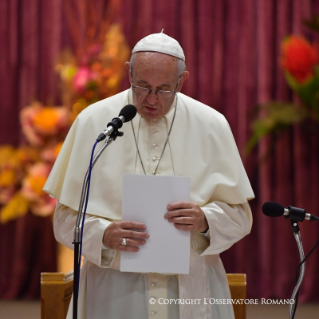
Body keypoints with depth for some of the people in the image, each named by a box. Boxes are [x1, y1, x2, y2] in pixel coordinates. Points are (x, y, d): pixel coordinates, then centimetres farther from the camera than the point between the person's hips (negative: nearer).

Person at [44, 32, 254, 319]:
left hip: (191, 284, 1)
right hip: (113, 287, -1)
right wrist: (104, 235, -17)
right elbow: (66, 217, 3)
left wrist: (205, 220, -13)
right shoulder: (93, 122, 4)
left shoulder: (212, 126, 7)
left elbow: (239, 216, 8)